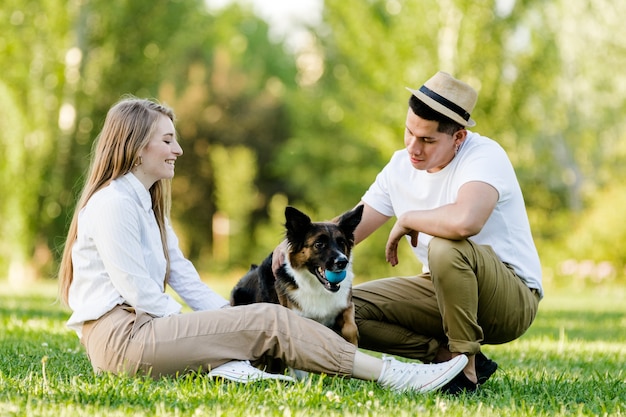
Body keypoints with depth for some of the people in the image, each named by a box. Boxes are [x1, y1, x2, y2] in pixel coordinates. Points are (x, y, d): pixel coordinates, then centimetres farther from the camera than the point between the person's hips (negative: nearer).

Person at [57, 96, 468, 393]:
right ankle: (394, 376, -19)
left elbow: (183, 277, 15)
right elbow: (137, 291, -16)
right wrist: (197, 331, -8)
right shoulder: (112, 203, -10)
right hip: (118, 336, -10)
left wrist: (229, 322, 2)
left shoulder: (146, 201, 21)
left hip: (139, 327, 10)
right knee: (270, 321, -16)